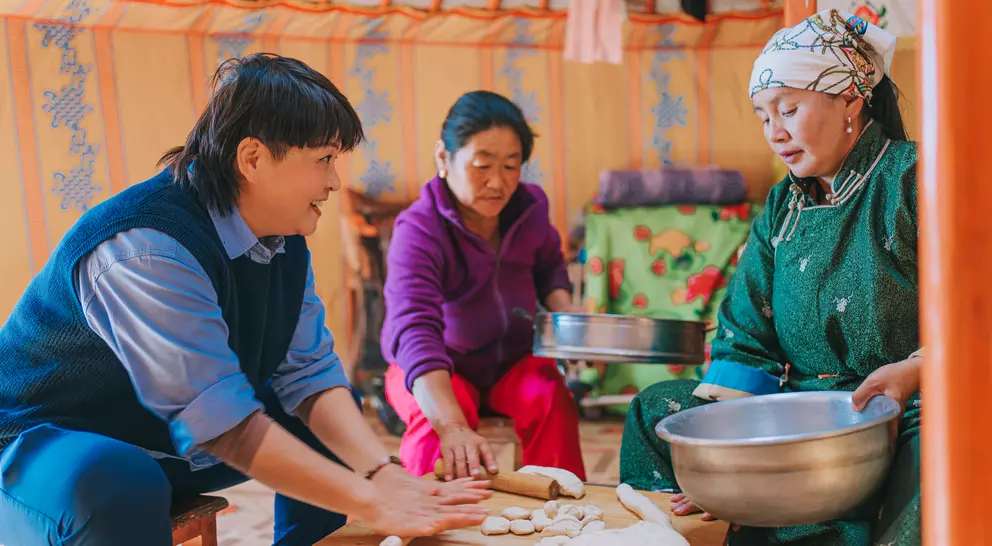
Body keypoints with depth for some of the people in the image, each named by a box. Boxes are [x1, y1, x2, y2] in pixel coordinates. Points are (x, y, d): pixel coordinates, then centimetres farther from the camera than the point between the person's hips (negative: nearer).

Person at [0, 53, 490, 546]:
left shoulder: (283, 237, -4)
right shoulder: (146, 247, -32)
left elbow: (308, 372, -5)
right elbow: (221, 422, -34)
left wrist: (383, 472, -21)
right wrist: (368, 501, -33)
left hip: (171, 441, 9)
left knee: (336, 421, 8)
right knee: (113, 486, -40)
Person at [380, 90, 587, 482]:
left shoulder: (529, 206, -9)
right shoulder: (418, 231, -28)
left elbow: (549, 266, 16)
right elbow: (415, 331, -43)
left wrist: (563, 309, -8)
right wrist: (452, 427, -58)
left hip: (513, 360, 4)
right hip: (438, 369, -4)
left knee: (552, 400, -27)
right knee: (436, 421, -35)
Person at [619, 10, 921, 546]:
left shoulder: (913, 181, -4)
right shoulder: (781, 208, 15)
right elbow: (745, 340, 7)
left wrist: (913, 370, -27)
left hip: (911, 412, -6)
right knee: (658, 409, -5)